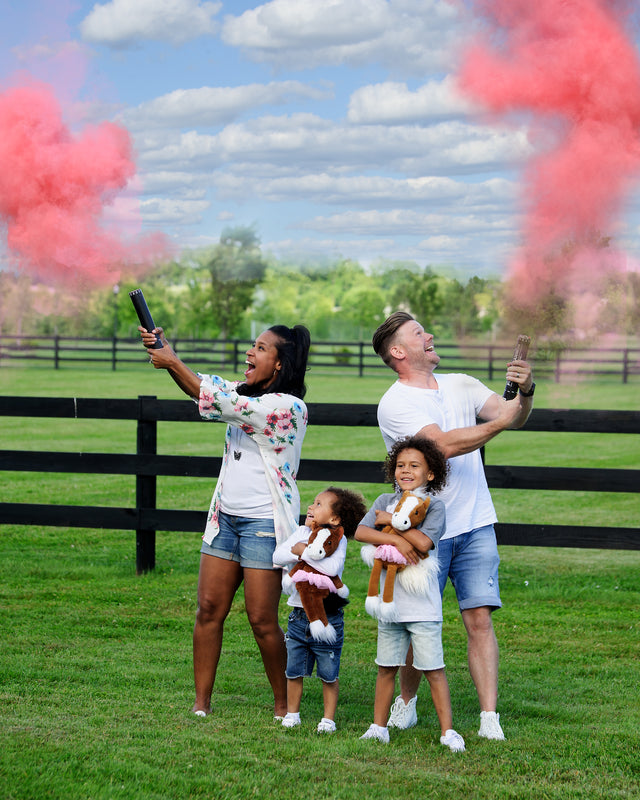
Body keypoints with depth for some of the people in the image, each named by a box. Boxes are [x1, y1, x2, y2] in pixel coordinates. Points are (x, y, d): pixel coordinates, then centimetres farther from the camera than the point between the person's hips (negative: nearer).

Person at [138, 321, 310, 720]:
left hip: (265, 523, -8)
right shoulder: (245, 392, 12)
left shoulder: (287, 407, -16)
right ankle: (201, 704, 11)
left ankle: (284, 706, 11)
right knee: (209, 609, 5)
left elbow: (221, 404, -21)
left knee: (262, 620, -4)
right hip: (226, 516, 8)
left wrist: (173, 362, -15)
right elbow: (203, 387, 9)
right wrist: (165, 351, -8)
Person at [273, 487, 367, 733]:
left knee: (328, 673, 5)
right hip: (299, 614, 5)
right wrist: (295, 551, -19)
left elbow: (332, 568, -28)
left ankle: (328, 718, 17)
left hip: (328, 618, -4)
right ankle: (292, 713, 24)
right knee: (294, 670, 11)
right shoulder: (302, 533, 6)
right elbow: (277, 556, -2)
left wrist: (304, 551, -23)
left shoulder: (337, 540, -10)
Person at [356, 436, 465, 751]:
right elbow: (360, 532, -6)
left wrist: (391, 520, -11)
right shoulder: (385, 501, 8)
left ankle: (447, 731, 3)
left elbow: (424, 542, -19)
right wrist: (396, 539, -19)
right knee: (386, 668, 12)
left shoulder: (434, 505, -3)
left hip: (423, 605, -4)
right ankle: (379, 728, 22)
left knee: (433, 669, -3)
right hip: (389, 600, 4)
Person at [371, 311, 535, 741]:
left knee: (480, 619, -4)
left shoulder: (462, 385, 12)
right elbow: (444, 444, -21)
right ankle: (407, 701, 25)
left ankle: (490, 718, -5)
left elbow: (512, 416, 0)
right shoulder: (395, 403, -7)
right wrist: (501, 421, -23)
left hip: (476, 525, 4)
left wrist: (525, 392, -21)